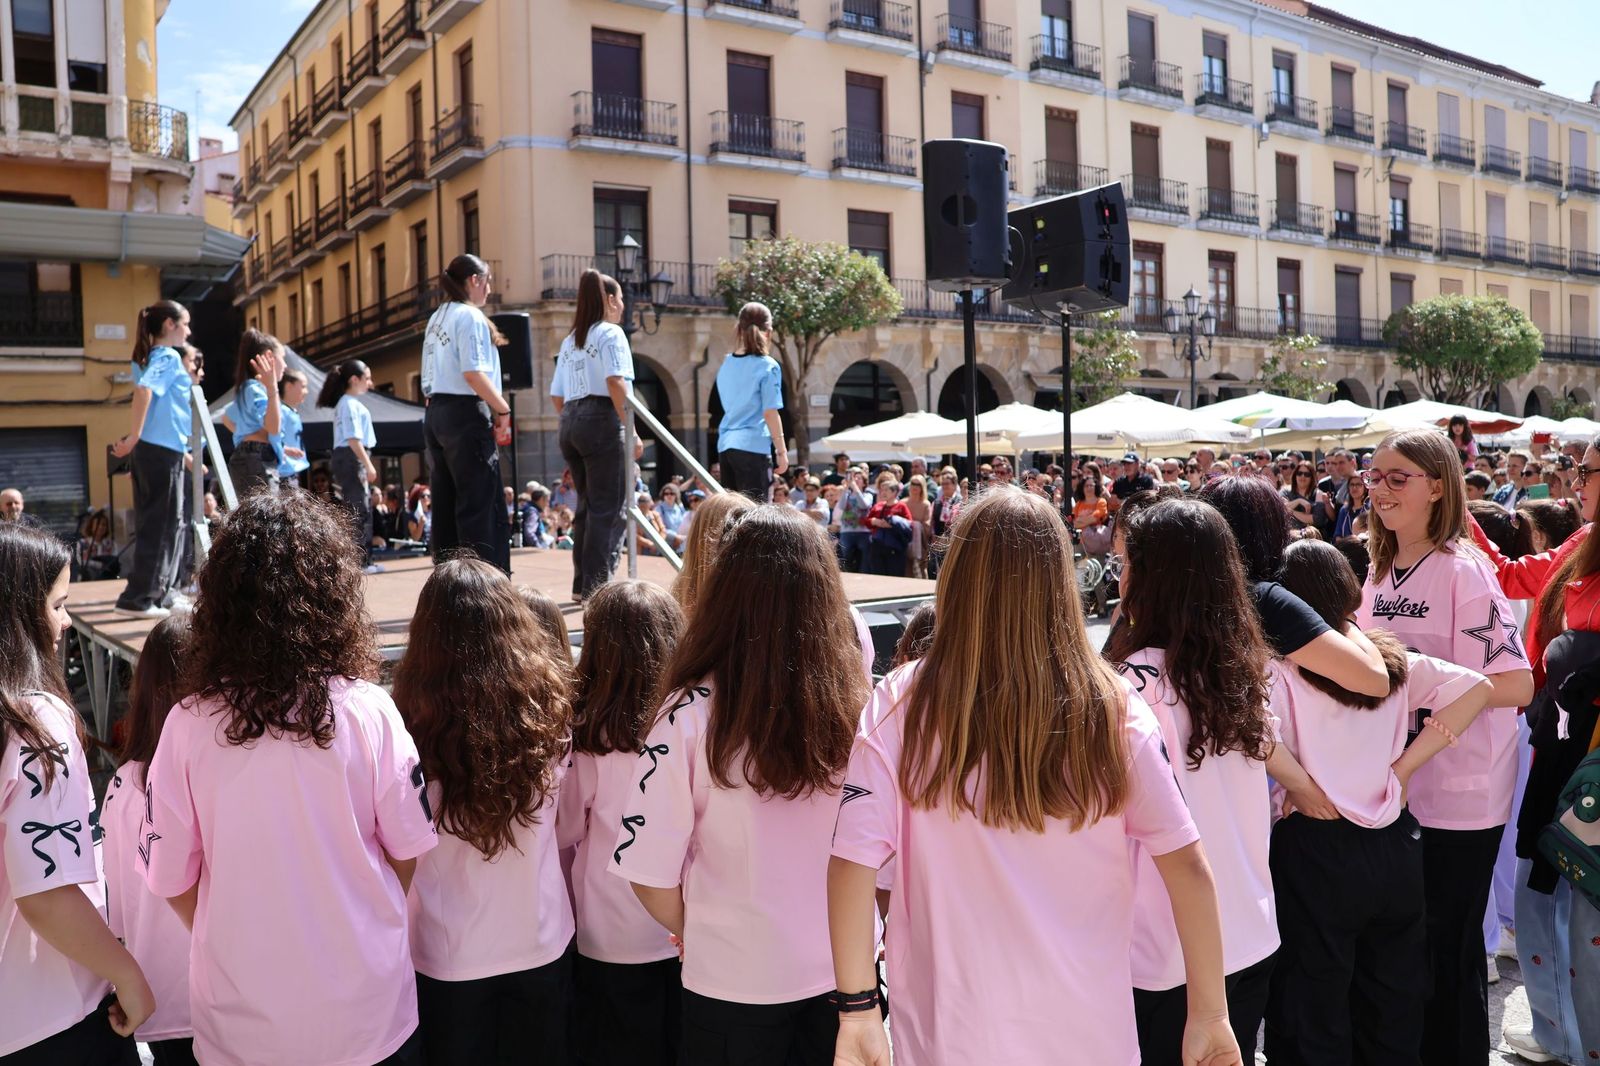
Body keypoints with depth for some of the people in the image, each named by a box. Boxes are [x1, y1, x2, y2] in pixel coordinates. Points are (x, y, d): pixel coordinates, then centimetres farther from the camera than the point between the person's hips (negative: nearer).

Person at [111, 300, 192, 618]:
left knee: (169, 525, 14)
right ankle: (137, 599, -1)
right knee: (160, 526, -4)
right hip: (163, 451, -9)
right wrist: (134, 437, -22)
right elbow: (143, 389, -26)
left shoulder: (149, 358, 18)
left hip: (154, 449, 9)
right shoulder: (169, 357, -10)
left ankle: (159, 593, 20)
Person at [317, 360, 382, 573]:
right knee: (358, 510, -11)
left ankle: (364, 559, 15)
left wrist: (365, 464, 18)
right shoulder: (349, 403, -11)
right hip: (351, 459, -11)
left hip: (353, 461, 11)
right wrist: (368, 465, -20)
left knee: (362, 510, 11)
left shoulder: (350, 403, 20)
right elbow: (353, 438, -18)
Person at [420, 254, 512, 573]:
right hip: (466, 415, -9)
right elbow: (474, 373, -19)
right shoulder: (470, 316, -8)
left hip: (435, 414, 9)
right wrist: (503, 409, -10)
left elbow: (429, 380, 19)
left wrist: (437, 410, 20)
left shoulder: (436, 319, 19)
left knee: (446, 506, 10)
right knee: (482, 507, -8)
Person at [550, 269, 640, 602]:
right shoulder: (611, 333, -3)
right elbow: (615, 382, -17)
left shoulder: (570, 340, 19)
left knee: (587, 505, 15)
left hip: (570, 425, 8)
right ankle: (597, 586, -7)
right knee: (609, 508, -5)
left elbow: (556, 396, 16)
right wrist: (631, 431, -17)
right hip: (602, 421, -8)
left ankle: (582, 584, 18)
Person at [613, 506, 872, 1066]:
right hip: (845, 972, 2)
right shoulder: (856, 704, -15)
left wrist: (694, 933, 5)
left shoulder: (692, 715, -21)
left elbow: (651, 872, -16)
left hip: (735, 982, -2)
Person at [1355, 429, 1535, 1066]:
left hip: (1458, 797, -7)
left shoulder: (1464, 572, -15)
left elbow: (1516, 685, -22)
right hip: (1394, 788, 7)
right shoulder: (1381, 572, 7)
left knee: (1448, 947, 7)